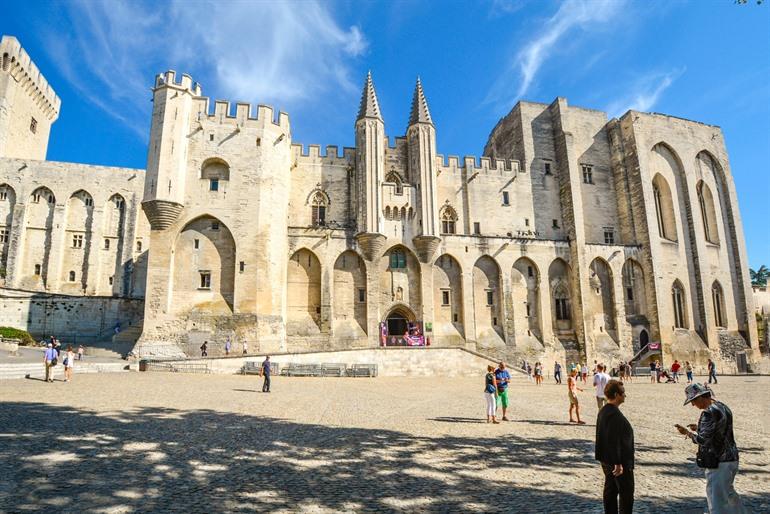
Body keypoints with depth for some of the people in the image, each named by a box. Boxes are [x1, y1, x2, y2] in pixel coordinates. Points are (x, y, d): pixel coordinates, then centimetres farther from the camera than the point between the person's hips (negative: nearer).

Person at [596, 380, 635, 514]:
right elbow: (614, 441, -25)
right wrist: (618, 463, -22)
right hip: (618, 461, -9)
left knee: (610, 490, 16)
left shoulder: (603, 411, 8)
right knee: (626, 493, 2)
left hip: (607, 460, 9)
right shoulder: (614, 414, -23)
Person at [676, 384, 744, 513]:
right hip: (732, 458, 10)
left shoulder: (709, 413, -22)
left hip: (718, 462, -10)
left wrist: (687, 432, -9)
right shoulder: (724, 407, 7)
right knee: (728, 491, 29)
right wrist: (699, 428, 15)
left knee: (717, 499, -2)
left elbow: (702, 440, -24)